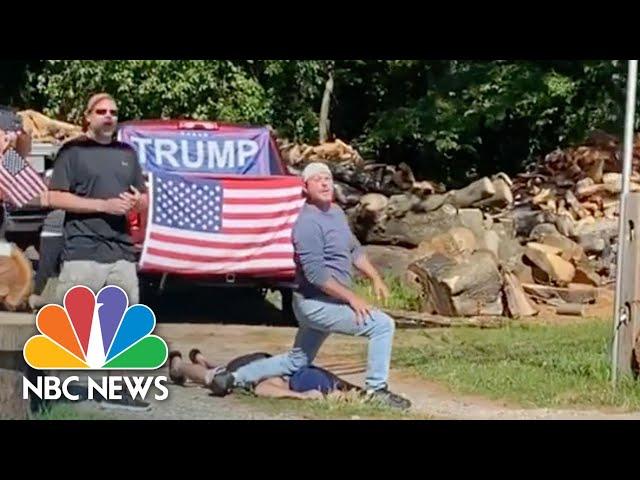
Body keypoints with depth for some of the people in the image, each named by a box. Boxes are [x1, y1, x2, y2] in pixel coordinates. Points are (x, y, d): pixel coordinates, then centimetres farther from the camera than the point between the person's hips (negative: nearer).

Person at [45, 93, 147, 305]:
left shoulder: (127, 153, 18)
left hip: (123, 254, 6)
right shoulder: (73, 150, 1)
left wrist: (136, 202, -2)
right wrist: (103, 205, -14)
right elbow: (54, 198, -7)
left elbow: (144, 199, 23)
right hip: (83, 252, -6)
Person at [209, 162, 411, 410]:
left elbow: (354, 249, 23)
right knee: (383, 325, -13)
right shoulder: (308, 222, -20)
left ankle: (234, 377, 25)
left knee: (296, 362, 21)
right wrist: (352, 298, -21)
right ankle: (377, 389, -3)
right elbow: (316, 274, -24)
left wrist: (375, 278, 13)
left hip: (317, 305, 10)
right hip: (318, 303, -10)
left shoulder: (336, 212, 11)